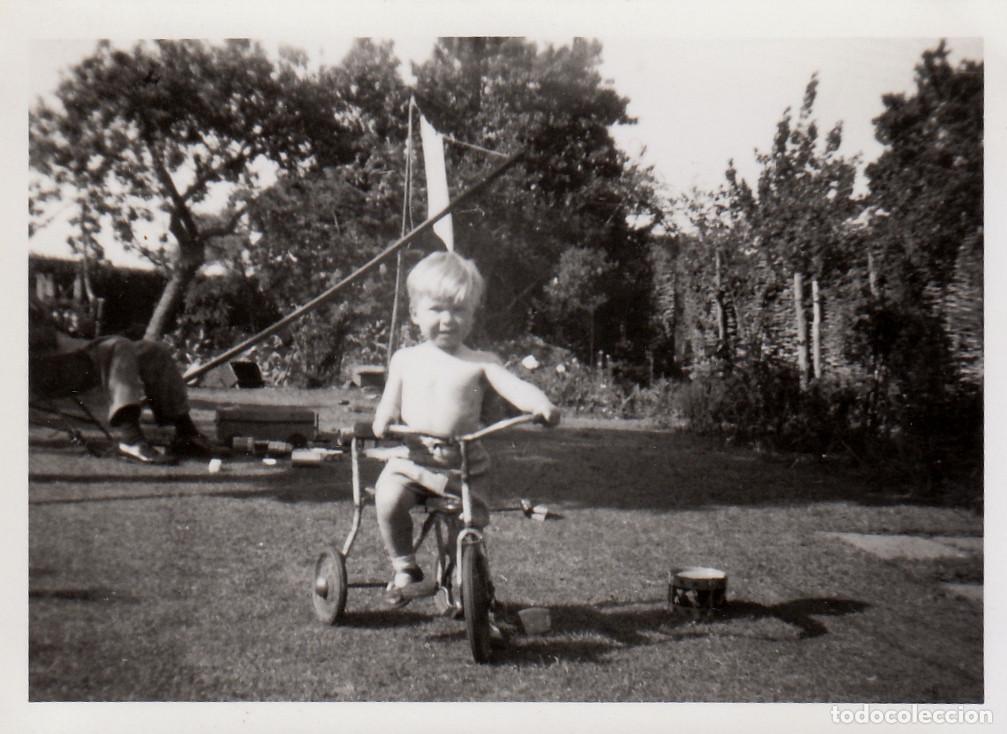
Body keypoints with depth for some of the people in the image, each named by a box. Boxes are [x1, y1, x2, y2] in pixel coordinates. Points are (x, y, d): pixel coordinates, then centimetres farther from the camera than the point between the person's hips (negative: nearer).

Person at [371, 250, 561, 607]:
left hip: (464, 461, -1)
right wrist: (382, 419, -13)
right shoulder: (405, 359, 10)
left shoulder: (481, 363, 2)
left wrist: (541, 405, -33)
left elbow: (515, 387, -12)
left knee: (475, 517, -15)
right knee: (388, 499, -25)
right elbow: (390, 402, 12)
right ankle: (403, 567, 1)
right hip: (410, 457, 1)